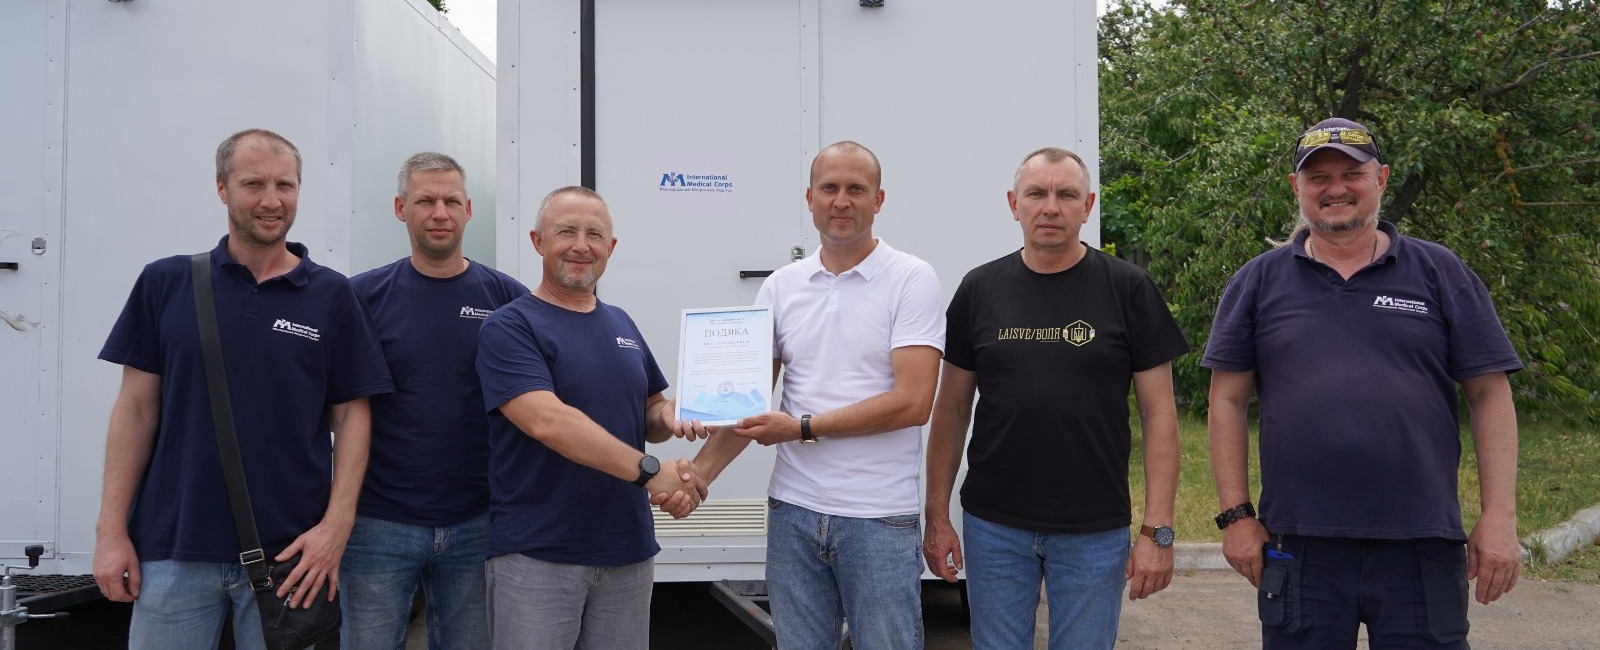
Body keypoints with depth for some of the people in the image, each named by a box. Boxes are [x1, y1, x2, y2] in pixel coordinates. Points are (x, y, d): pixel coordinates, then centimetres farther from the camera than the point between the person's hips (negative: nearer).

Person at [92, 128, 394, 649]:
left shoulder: (332, 296, 2)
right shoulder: (166, 283, 4)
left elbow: (350, 416, 2)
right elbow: (137, 407, 4)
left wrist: (336, 525, -9)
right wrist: (111, 530, -1)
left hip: (290, 550, 0)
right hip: (172, 546, 1)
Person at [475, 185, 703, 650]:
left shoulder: (622, 325, 13)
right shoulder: (509, 328, -9)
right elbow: (547, 421, -22)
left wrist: (670, 418, -4)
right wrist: (648, 471, -26)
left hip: (628, 549, 6)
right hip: (537, 554, -6)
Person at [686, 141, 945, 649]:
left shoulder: (911, 280, -6)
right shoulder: (781, 287, 8)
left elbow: (913, 402, -14)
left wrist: (803, 428, -13)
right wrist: (699, 472, -6)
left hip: (880, 517, -4)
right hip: (793, 511, 4)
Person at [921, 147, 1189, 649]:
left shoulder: (1128, 289, -2)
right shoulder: (980, 289, 3)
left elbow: (1159, 413, -2)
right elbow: (952, 409, 7)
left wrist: (1158, 531, -8)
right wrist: (936, 516, 3)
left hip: (1094, 533, -1)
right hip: (994, 528, 2)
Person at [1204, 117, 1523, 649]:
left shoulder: (1440, 273, 6)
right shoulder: (1260, 281, 7)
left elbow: (1489, 395, 4)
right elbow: (1228, 401, 5)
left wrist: (1499, 517, -3)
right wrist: (1236, 515, -1)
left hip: (1422, 546, 0)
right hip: (1298, 543, 0)